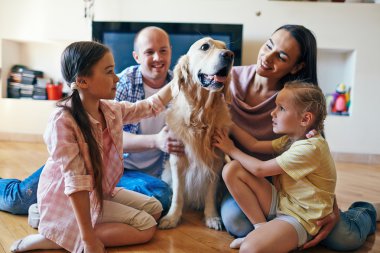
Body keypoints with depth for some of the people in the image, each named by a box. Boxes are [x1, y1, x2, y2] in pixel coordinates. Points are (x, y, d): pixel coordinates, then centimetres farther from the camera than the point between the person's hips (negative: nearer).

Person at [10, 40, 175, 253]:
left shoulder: (112, 110, -6)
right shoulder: (64, 122, -28)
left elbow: (151, 106, 9)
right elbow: (76, 182, -30)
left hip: (101, 191, 8)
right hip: (69, 200, -8)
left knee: (155, 208, 12)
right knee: (145, 226, -10)